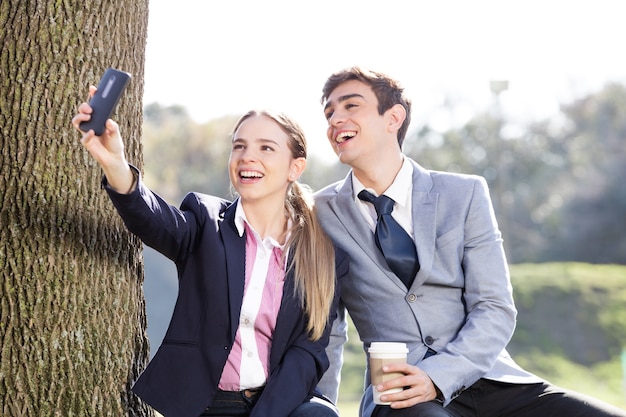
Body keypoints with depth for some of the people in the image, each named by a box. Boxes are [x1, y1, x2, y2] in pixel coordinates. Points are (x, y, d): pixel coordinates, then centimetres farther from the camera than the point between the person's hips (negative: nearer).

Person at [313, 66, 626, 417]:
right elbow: (326, 333, 12)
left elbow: (496, 310, -1)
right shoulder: (322, 213, 7)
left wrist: (435, 377, -15)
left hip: (489, 380, 2)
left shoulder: (465, 194, 6)